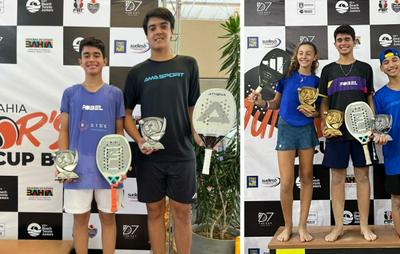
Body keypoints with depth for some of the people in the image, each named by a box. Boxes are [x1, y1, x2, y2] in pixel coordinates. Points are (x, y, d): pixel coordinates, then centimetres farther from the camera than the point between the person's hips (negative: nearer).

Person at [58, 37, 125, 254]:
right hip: (78, 166, 0)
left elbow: (119, 132, 7)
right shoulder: (70, 93, 5)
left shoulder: (115, 94, 4)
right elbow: (64, 131, 5)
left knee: (108, 217, 9)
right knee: (80, 218, 9)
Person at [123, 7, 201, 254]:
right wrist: (138, 140, -9)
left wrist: (196, 132, -9)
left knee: (182, 211, 7)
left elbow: (193, 106, 8)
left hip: (182, 153, 0)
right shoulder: (137, 72, 4)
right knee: (155, 210, 9)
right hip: (149, 155, 1)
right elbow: (126, 112, 7)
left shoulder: (188, 65, 4)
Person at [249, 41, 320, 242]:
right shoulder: (287, 76, 2)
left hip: (306, 130, 2)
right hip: (286, 129, -1)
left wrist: (313, 113, -12)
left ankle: (302, 226, 18)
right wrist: (261, 102, -11)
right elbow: (276, 103, 8)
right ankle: (288, 226, 14)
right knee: (286, 183, -5)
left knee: (306, 178, 6)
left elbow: (320, 110, 10)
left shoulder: (316, 81, 4)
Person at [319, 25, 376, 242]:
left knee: (362, 176, 4)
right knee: (337, 177, 3)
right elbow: (324, 102, 9)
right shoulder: (328, 70, 8)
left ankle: (364, 225, 14)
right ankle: (338, 226, 12)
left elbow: (370, 100, 11)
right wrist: (324, 124, -5)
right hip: (336, 131, 0)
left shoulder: (364, 68, 9)